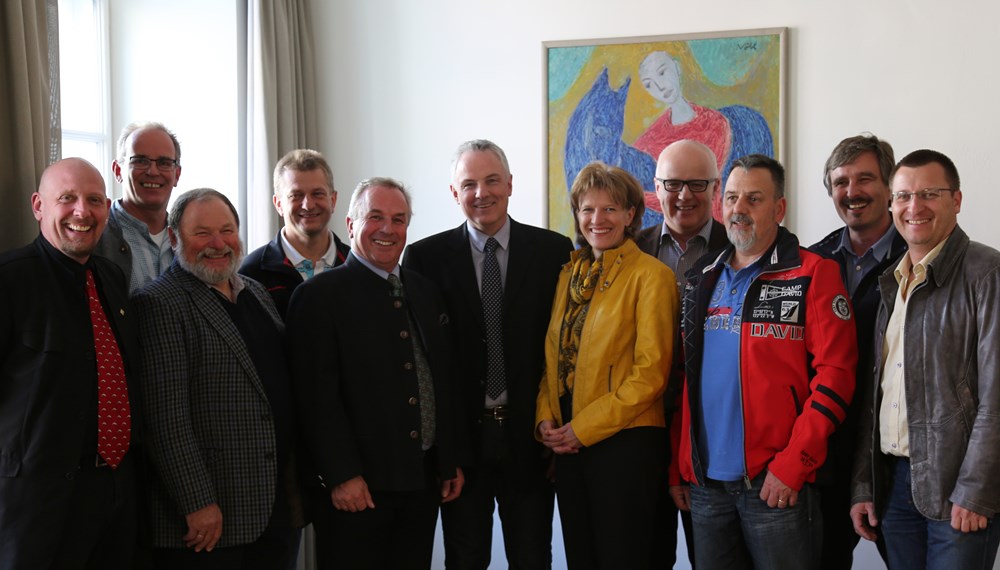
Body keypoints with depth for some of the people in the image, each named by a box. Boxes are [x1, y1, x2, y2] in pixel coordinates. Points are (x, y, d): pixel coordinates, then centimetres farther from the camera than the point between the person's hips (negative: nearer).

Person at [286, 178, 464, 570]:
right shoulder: (321, 295, -6)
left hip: (424, 481, 6)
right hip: (356, 488, -6)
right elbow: (317, 394, -12)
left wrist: (450, 463, 14)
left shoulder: (426, 292, 14)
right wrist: (341, 476, -16)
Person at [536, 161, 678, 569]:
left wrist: (583, 428, -14)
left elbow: (650, 372, -14)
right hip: (568, 443, 6)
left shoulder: (651, 275, -8)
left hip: (625, 441, -6)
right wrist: (547, 419, 0)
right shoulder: (569, 273, 12)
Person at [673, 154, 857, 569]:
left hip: (777, 484, -5)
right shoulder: (702, 279, 12)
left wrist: (792, 465, -15)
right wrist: (681, 464, 9)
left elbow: (835, 374, -11)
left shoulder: (813, 275, -4)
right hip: (705, 482, 5)